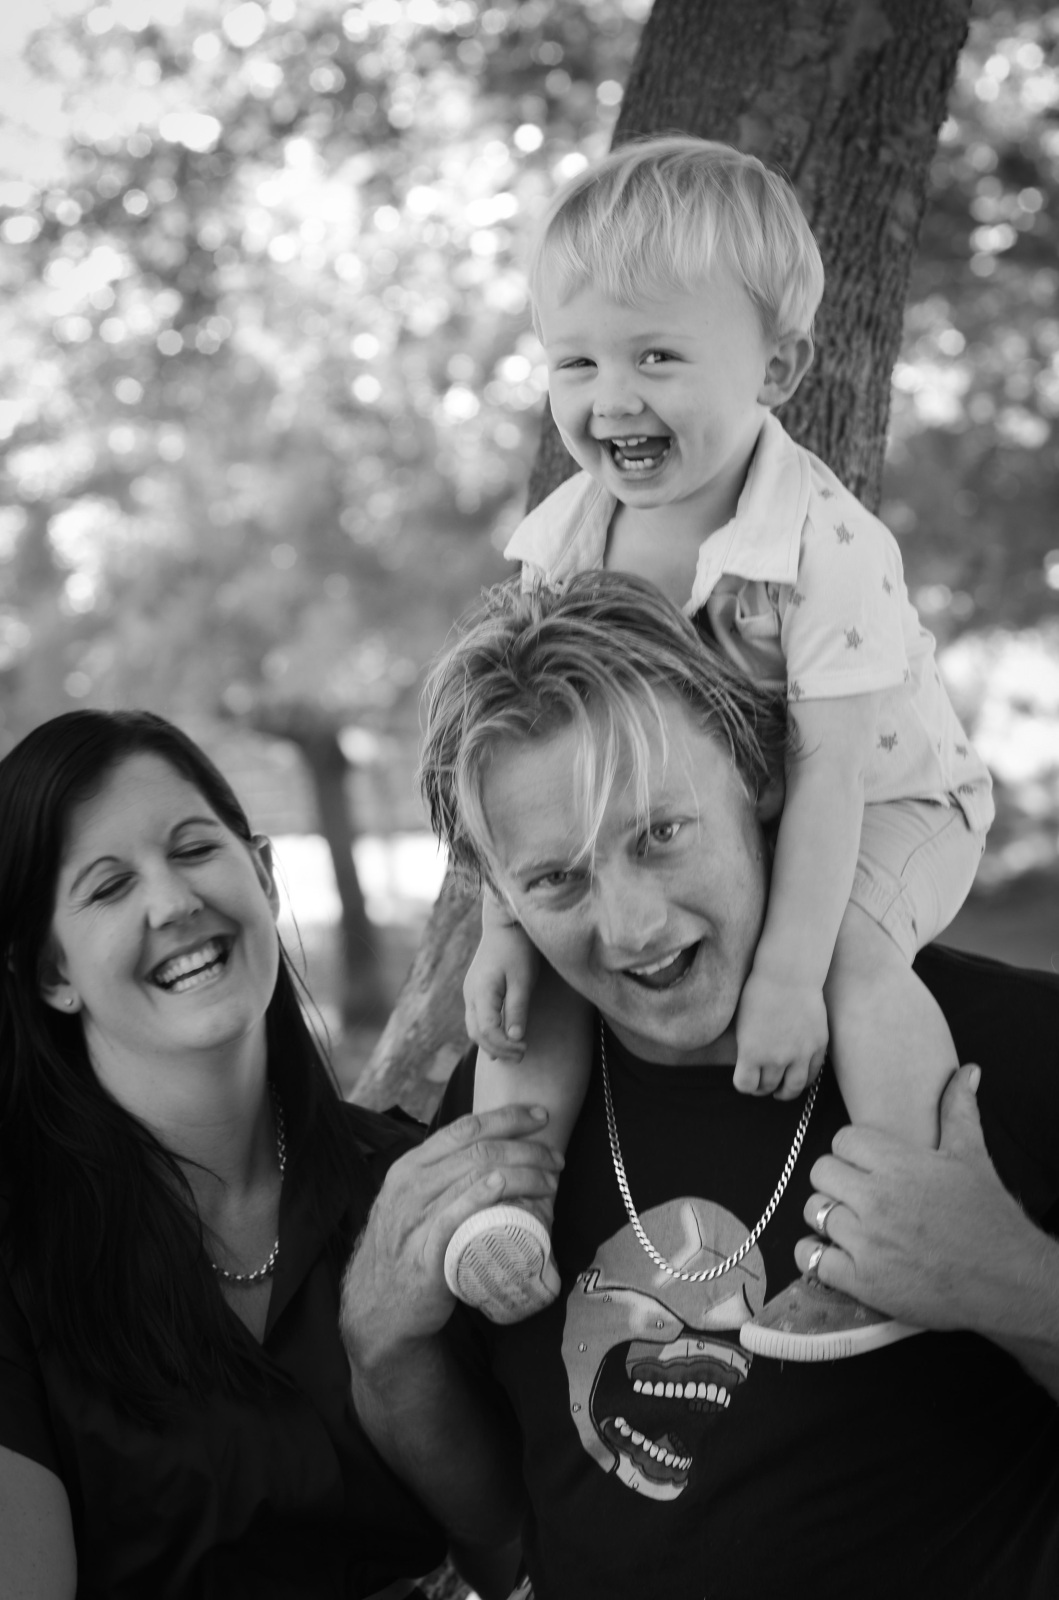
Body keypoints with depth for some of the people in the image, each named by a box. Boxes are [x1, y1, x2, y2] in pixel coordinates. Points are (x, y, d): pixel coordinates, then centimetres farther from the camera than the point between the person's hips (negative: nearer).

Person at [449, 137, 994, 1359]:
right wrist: (503, 924, -14)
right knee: (544, 934, -11)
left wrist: (786, 974, -31)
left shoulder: (827, 547, -30)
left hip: (884, 804, -6)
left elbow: (828, 768, -29)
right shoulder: (563, 540, -12)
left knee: (856, 946, -34)